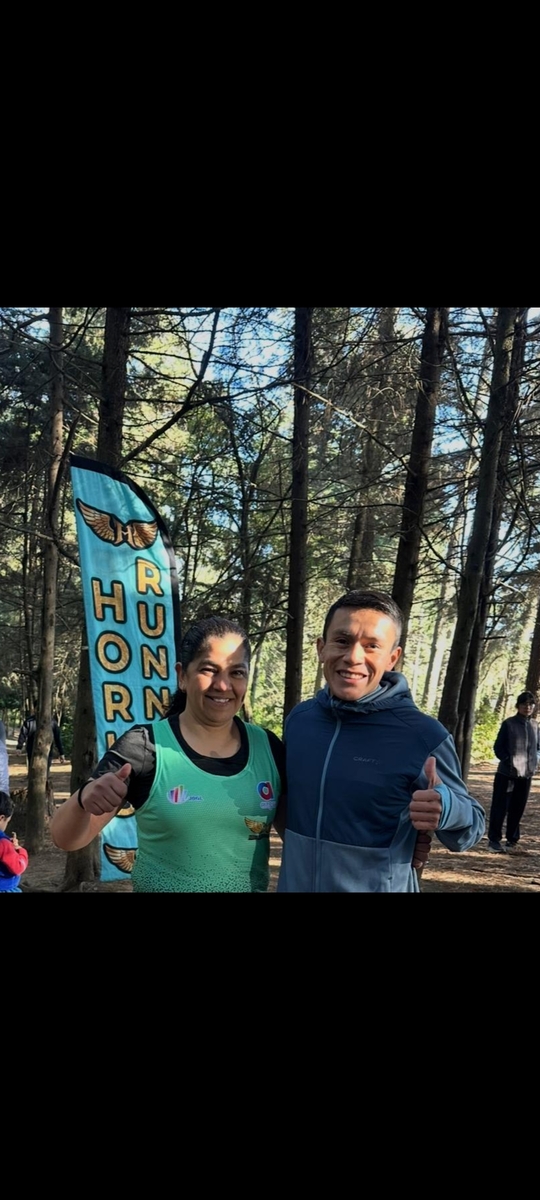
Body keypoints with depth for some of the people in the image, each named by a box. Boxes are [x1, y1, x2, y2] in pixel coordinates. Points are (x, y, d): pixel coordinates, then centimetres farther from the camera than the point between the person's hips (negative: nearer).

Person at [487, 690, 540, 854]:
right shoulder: (509, 723, -6)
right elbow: (498, 747, -4)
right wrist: (509, 761, -13)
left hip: (526, 774, 5)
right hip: (506, 773, -4)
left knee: (518, 809, 11)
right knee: (500, 807, 0)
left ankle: (512, 841, 22)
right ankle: (494, 840, 10)